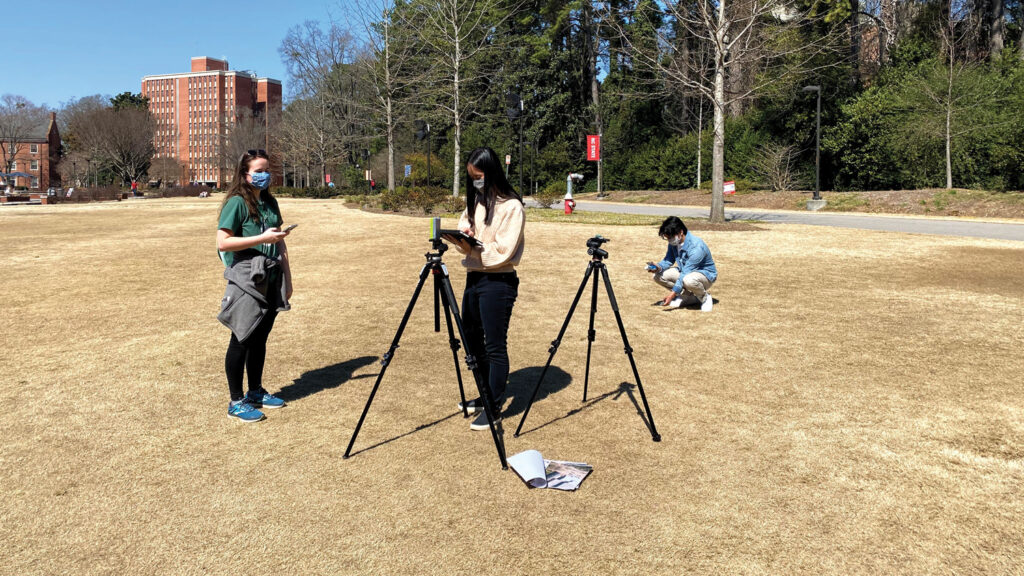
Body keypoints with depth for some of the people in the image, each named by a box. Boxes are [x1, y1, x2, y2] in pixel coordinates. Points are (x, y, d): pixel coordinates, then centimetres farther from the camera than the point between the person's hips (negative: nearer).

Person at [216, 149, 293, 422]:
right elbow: (223, 242, -16)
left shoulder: (270, 202, 13)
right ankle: (236, 402, 9)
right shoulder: (237, 203, -9)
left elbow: (280, 243, 16)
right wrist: (263, 238, -19)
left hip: (271, 280, 7)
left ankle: (256, 391, 28)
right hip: (246, 281, -7)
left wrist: (287, 277, 13)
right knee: (242, 339, -1)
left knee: (260, 337, 15)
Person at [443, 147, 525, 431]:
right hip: (473, 277, 8)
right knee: (472, 341, 16)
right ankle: (483, 397, 32)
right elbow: (466, 238, 11)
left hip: (498, 282, -8)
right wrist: (460, 238, -10)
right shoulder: (474, 201, 12)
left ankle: (494, 408, 9)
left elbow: (502, 252, -17)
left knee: (495, 346, -2)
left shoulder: (511, 207, -11)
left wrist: (471, 244, -21)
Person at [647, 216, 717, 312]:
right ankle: (688, 296, -1)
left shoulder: (696, 246, -32)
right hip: (685, 271, 8)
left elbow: (686, 272, -33)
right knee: (658, 276, -10)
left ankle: (705, 297, -9)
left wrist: (673, 293, -35)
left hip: (706, 274, -8)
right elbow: (669, 260, 1)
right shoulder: (674, 243, -8)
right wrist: (659, 267, -24)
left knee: (688, 280, -43)